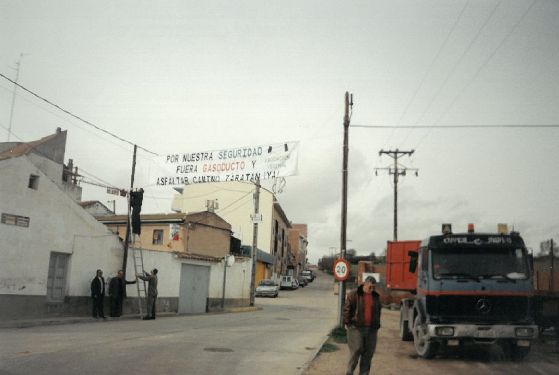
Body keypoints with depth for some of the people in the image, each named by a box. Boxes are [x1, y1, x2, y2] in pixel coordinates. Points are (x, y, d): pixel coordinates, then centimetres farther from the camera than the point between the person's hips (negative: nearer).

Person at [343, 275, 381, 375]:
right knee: (356, 350, -8)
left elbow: (378, 311, 22)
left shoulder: (375, 297, 12)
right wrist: (347, 323, -6)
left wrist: (377, 325, 17)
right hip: (356, 328, -5)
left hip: (371, 329, 5)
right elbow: (346, 309, -3)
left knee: (368, 353, 6)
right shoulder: (353, 295, -3)